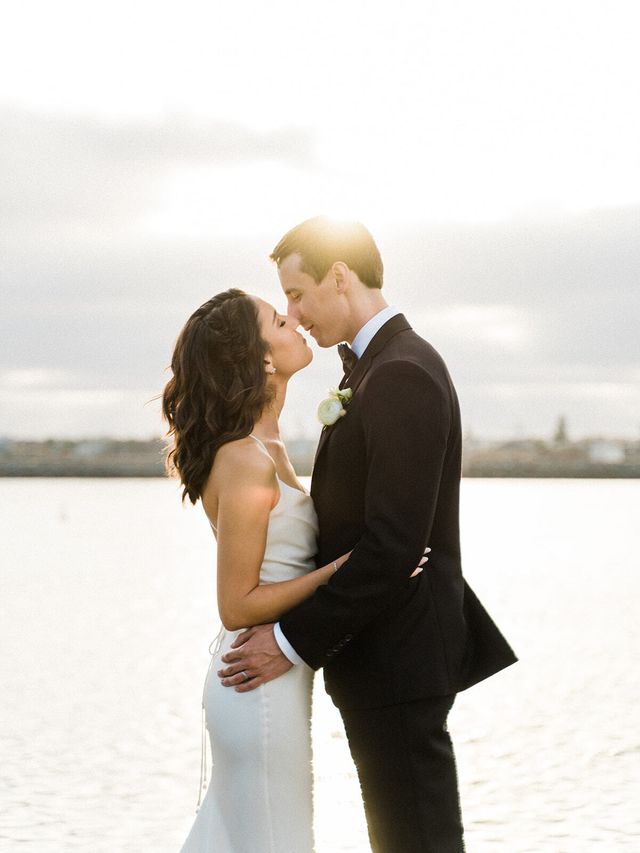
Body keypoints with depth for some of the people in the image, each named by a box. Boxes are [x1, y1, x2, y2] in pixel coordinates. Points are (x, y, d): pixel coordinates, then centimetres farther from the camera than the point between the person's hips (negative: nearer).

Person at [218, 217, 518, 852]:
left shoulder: (402, 376, -20)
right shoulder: (374, 368, 13)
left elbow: (394, 545, -25)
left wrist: (295, 640, -19)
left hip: (395, 657, -10)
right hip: (385, 647, 10)